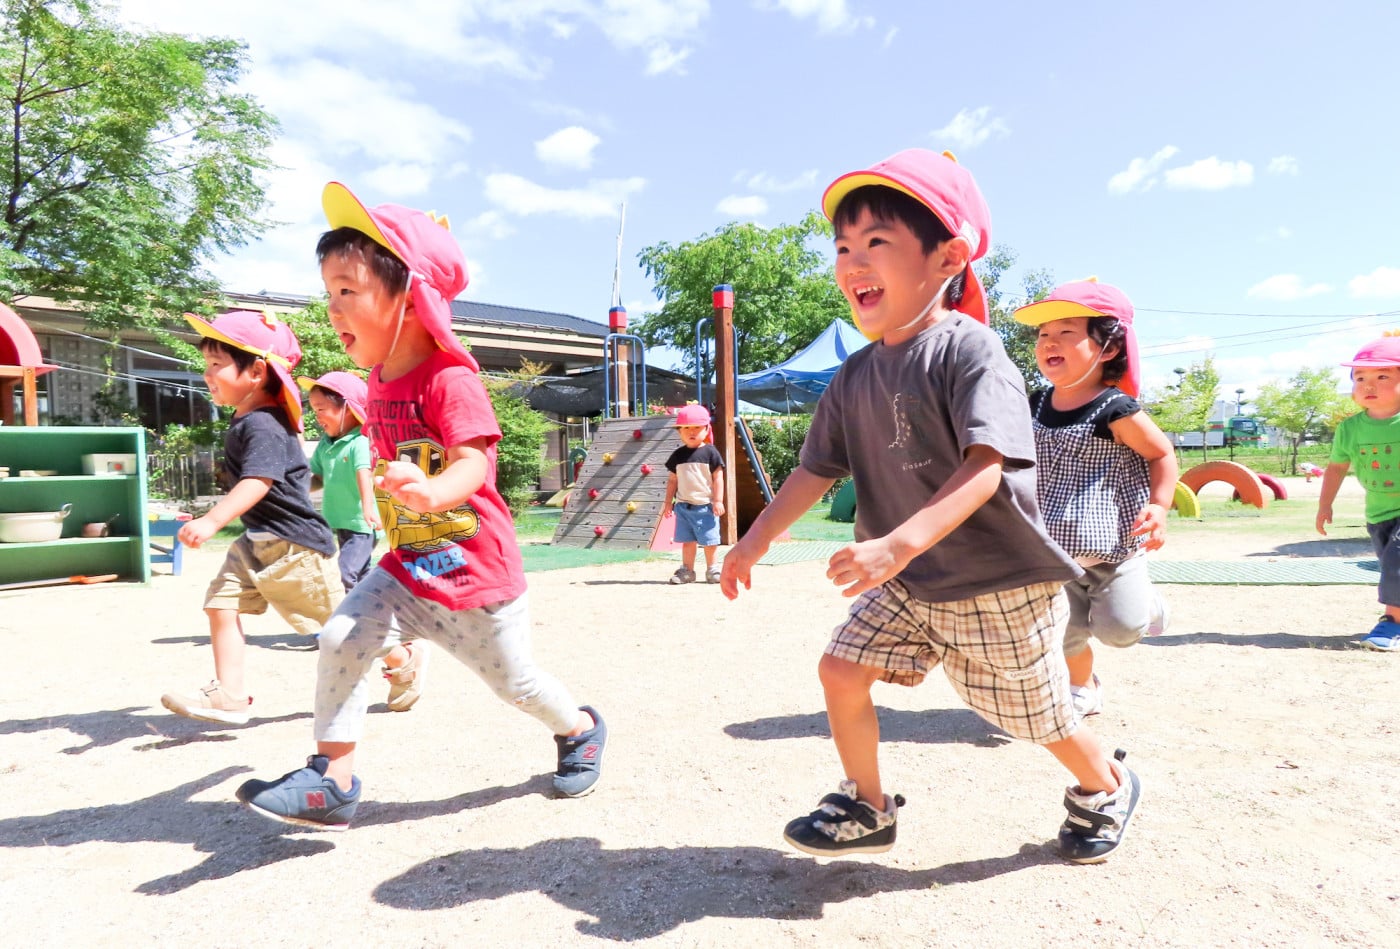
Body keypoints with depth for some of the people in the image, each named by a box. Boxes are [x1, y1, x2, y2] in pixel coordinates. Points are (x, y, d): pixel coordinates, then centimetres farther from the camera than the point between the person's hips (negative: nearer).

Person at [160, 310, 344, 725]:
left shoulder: (263, 425, -22)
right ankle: (229, 694, 5)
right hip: (257, 539, 10)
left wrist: (212, 521, -46)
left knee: (336, 621, 2)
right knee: (221, 602, 0)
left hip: (293, 540, -10)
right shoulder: (243, 420, 10)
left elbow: (257, 482, -36)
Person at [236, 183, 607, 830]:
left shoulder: (450, 379, -21)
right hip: (407, 566, 7)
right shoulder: (380, 382, 4)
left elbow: (473, 463, -34)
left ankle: (581, 729, 40)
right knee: (341, 638, -10)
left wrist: (430, 492, -52)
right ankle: (331, 782, 4)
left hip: (478, 575, -6)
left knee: (515, 683, 10)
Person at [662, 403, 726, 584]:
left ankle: (712, 569, 17)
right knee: (687, 540, 8)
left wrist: (718, 501, -9)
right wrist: (668, 502, 9)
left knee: (709, 540, 4)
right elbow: (672, 480, 11)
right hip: (683, 506, 3)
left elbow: (718, 478, -5)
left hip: (705, 505, -3)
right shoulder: (678, 455, 6)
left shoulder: (710, 452, -4)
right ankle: (687, 570, 16)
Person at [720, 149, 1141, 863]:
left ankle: (1106, 788, 45)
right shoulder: (855, 376, 1)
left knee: (1041, 719, 11)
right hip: (908, 585, 6)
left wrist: (899, 544, -43)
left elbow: (985, 469, -32)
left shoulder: (968, 349, -20)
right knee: (841, 669, 1)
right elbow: (816, 470, 6)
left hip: (1002, 585, -6)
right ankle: (867, 809, 23)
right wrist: (754, 542, 5)